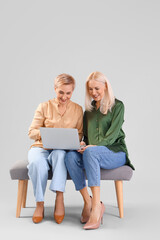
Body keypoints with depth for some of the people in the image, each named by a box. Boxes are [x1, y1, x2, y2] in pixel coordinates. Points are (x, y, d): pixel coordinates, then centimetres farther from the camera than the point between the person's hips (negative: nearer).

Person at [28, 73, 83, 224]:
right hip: (41, 147, 0)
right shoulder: (44, 107, 6)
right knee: (37, 162, -35)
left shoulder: (77, 109, 11)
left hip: (63, 150, 0)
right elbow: (31, 132, 2)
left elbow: (79, 134, 10)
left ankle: (59, 198, -36)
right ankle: (39, 204, -21)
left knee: (59, 154, -37)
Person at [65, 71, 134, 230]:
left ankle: (96, 205, -40)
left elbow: (113, 134, -10)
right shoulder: (89, 109, 19)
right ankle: (87, 201, -24)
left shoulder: (117, 106, 2)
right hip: (92, 152, 5)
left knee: (90, 152, -38)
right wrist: (82, 143, -5)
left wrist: (95, 145, -25)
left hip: (115, 152, -5)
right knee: (70, 156, -28)